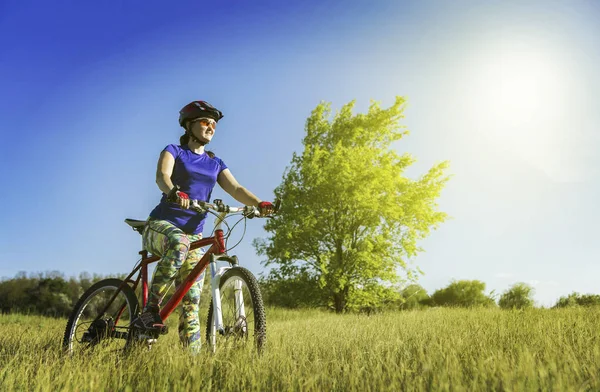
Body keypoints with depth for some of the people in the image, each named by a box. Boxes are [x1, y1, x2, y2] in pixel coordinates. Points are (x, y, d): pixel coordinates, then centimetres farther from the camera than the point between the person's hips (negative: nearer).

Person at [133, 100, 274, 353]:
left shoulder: (215, 164, 17)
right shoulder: (174, 151, 6)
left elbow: (235, 189, 1)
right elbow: (162, 176, -15)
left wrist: (259, 203, -19)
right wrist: (174, 192, -39)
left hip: (194, 234, 4)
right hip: (161, 225, -4)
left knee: (192, 301, -6)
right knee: (179, 244, -39)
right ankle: (151, 307, -26)